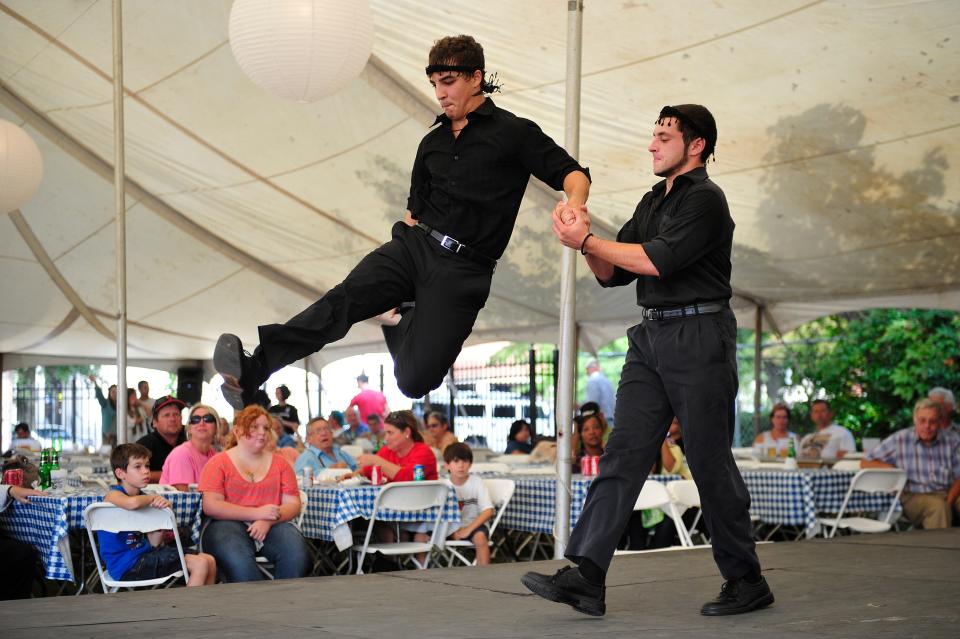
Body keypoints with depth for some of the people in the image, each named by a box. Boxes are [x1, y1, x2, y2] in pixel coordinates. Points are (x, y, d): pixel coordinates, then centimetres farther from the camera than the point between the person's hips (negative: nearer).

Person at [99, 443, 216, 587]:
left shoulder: (143, 498, 11)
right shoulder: (113, 495, -10)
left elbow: (154, 543, 9)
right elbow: (133, 503, -38)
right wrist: (153, 498, -15)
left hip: (146, 554, 8)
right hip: (127, 566, -8)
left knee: (209, 561, 4)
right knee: (200, 564, -14)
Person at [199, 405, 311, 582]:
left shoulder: (279, 463, 18)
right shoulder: (218, 463, 8)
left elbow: (293, 505, 10)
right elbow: (210, 506, -5)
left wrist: (268, 521, -12)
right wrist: (257, 513, -13)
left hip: (272, 526, 3)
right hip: (229, 524, -3)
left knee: (296, 553, -30)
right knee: (238, 559, -37)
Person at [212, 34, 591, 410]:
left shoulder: (514, 132, 1)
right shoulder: (432, 143, 20)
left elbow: (572, 174, -7)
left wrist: (574, 207, -29)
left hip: (463, 268, -4)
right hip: (414, 244, 5)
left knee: (415, 381, -13)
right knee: (345, 297, -25)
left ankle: (401, 324, 21)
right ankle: (250, 372, -38)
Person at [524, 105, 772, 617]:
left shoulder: (705, 199, -7)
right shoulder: (652, 203, 19)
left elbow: (658, 261, -19)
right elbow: (612, 274, 16)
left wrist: (588, 241, -14)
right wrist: (587, 240, -4)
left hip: (698, 336, -8)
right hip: (650, 336, 8)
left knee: (709, 460, -3)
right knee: (623, 453, -1)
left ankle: (746, 582, 11)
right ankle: (586, 576, -6)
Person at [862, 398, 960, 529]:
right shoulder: (899, 440, 2)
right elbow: (865, 463, 6)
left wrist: (949, 502, -13)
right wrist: (891, 469, -11)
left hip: (949, 494, 2)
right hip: (914, 496, -2)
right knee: (938, 506, -35)